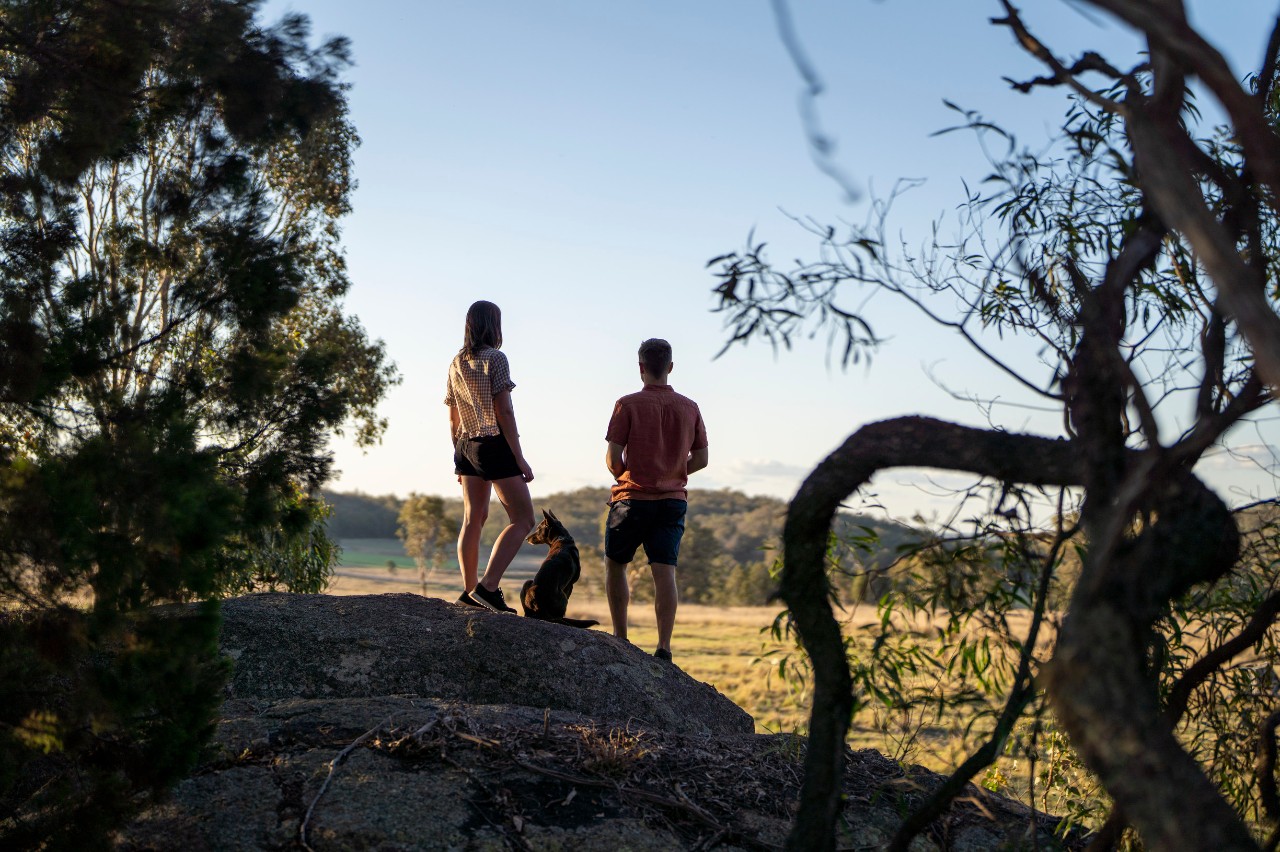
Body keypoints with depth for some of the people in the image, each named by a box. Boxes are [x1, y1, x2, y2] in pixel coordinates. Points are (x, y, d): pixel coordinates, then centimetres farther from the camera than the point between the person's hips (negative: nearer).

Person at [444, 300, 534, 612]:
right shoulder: (495, 358, -11)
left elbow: (453, 417, 13)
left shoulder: (456, 363, 10)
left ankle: (469, 592, 13)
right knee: (522, 519, -3)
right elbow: (504, 411, -15)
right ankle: (488, 586, -15)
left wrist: (460, 456, 22)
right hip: (495, 445, -8)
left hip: (466, 446, 8)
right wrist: (519, 458, -14)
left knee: (474, 519, 12)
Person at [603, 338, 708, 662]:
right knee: (665, 571, -2)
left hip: (633, 498, -3)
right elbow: (701, 459, 8)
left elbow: (613, 457, -11)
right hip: (673, 500, 3)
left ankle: (620, 637, 16)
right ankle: (664, 647, -10)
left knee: (615, 565, 15)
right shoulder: (690, 408, 4)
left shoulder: (628, 405, -8)